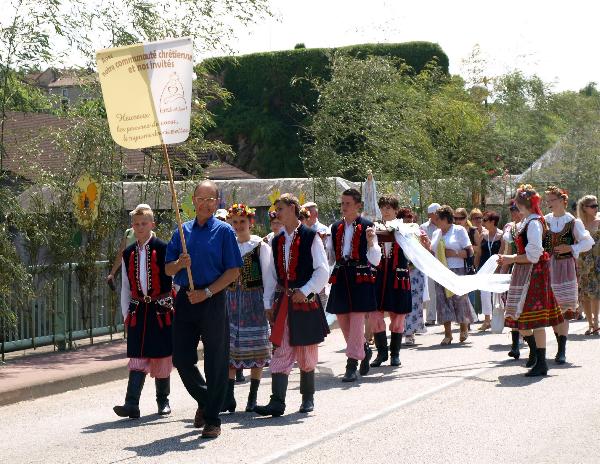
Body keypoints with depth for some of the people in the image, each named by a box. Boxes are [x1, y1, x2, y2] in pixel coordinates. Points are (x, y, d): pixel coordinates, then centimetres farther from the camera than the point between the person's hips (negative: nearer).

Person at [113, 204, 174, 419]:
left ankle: (163, 400, 22)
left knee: (162, 357, 6)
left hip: (161, 310, -3)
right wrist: (126, 314, 11)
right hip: (138, 310, 3)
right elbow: (125, 287, 15)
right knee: (138, 358, -4)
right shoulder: (128, 253, 9)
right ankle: (132, 404, -13)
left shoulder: (163, 250, -5)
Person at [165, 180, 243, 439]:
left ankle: (212, 419, 9)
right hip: (185, 300, 4)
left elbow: (233, 271, -5)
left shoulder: (224, 231, 0)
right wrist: (180, 263, -10)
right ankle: (204, 400, 29)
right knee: (181, 359, 4)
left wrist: (206, 292, -14)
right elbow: (168, 270, 13)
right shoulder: (182, 231, 11)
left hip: (213, 301, -4)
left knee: (215, 362, 0)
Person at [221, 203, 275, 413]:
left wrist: (267, 304, -8)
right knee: (229, 348, -1)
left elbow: (268, 277, -2)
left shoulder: (260, 246, -2)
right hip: (231, 301, 3)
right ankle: (229, 397, 1)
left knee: (256, 349, 1)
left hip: (254, 300, -3)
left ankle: (253, 397, 8)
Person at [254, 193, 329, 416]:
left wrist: (305, 291, -14)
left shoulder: (310, 237, -5)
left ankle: (308, 398, 20)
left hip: (305, 301, -4)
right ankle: (277, 402, -8)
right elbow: (272, 274, 16)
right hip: (283, 303, 5)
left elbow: (322, 271, -7)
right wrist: (269, 303, 9)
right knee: (281, 352, -3)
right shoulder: (277, 241, 13)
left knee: (306, 355, 6)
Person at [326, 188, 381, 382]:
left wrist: (371, 242, -20)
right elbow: (329, 258, 17)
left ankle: (352, 365, -4)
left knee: (356, 321, -8)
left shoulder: (367, 227, -3)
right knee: (343, 321, 10)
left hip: (361, 278, -5)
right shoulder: (336, 228, 12)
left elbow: (375, 260, -3)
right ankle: (364, 350, 34)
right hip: (340, 277, 5)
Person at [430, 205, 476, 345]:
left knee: (459, 299, -2)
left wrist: (454, 253, -16)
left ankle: (464, 329, 19)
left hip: (456, 271, -5)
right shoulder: (436, 234, 16)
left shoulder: (459, 230, -1)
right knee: (443, 302, -2)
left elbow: (469, 251, -6)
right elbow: (433, 253, 20)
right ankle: (447, 334, 0)